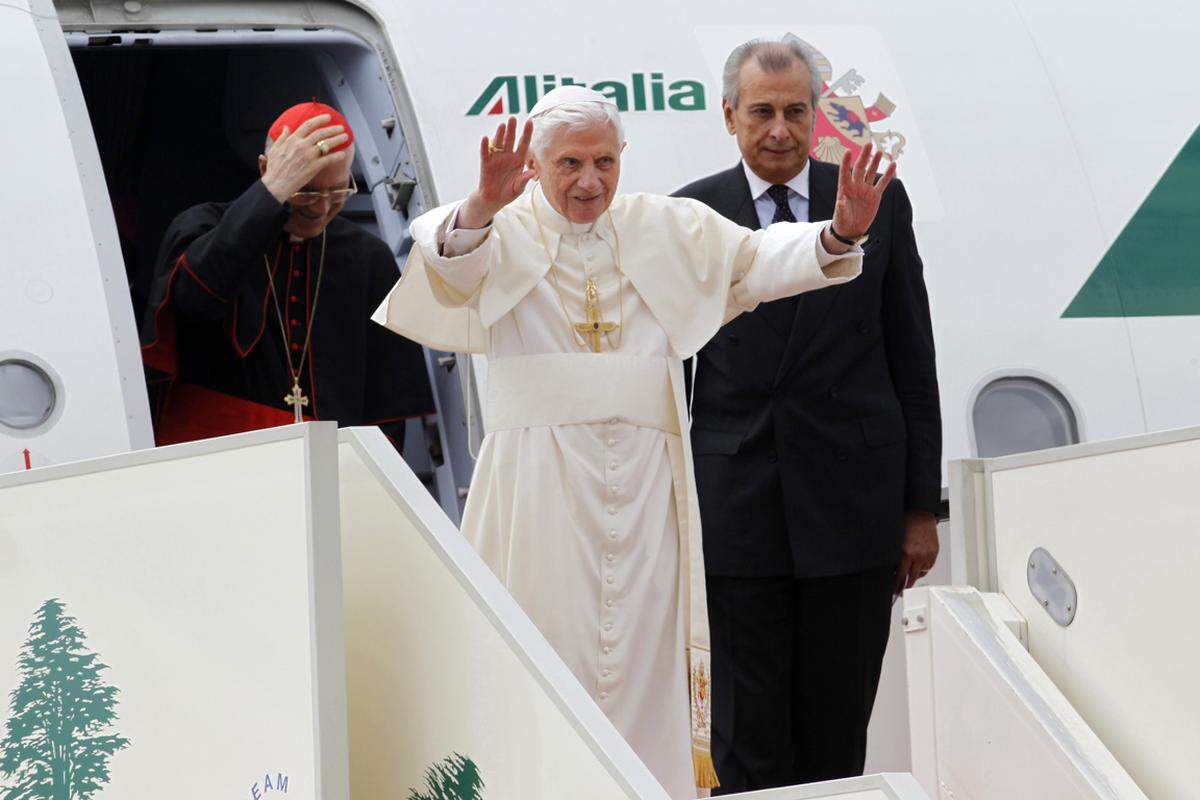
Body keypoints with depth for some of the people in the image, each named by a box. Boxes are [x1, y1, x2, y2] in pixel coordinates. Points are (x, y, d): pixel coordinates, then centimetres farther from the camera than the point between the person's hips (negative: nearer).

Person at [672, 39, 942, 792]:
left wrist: (923, 505, 3)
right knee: (745, 739, -1)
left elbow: (912, 358, 5)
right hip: (734, 508, 0)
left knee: (838, 739, 6)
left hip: (852, 502, 1)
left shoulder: (877, 202, 4)